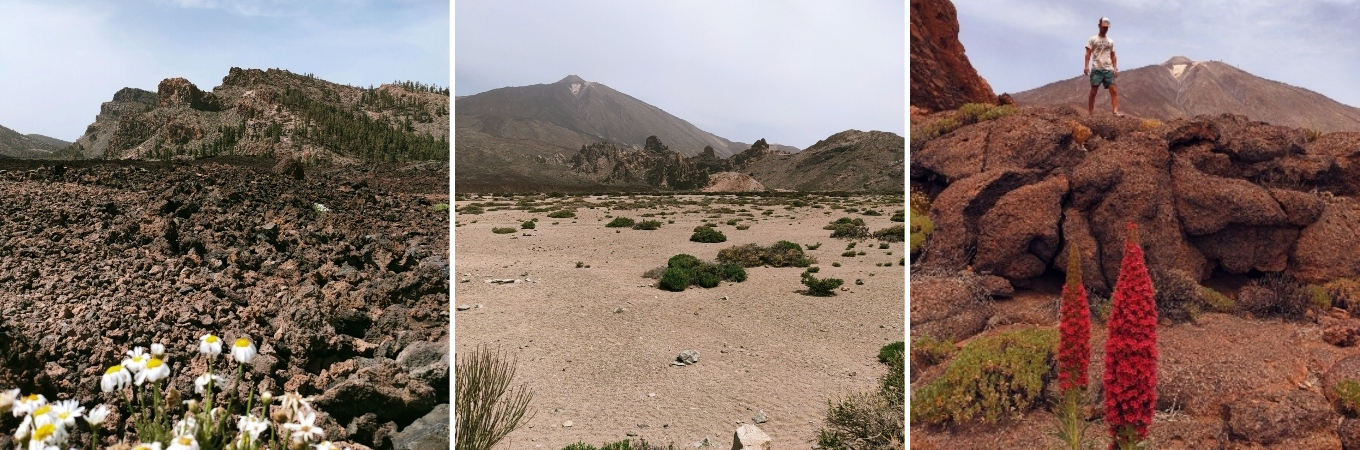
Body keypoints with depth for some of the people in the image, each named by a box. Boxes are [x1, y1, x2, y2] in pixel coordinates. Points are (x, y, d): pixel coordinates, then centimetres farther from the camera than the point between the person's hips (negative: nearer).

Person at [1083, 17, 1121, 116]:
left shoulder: (1110, 41, 18)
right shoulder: (1093, 39, 6)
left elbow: (1113, 56, 19)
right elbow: (1088, 54, -2)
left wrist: (1115, 68, 8)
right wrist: (1086, 66, -15)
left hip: (1109, 69, 4)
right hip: (1096, 69, -4)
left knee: (1114, 90, -8)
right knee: (1093, 91, -4)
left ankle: (1116, 111, -15)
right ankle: (1090, 113, 0)